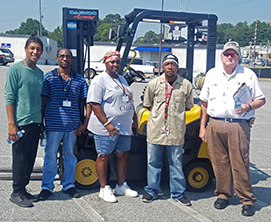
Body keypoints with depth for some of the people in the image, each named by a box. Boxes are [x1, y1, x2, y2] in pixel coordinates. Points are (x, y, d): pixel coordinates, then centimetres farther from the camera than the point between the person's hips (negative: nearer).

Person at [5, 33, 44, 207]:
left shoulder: (40, 73, 12)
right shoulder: (15, 69, -7)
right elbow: (9, 98, -10)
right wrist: (11, 125, -15)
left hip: (36, 123, 7)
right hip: (21, 123, -6)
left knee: (30, 159, 12)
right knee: (20, 159, 1)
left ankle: (23, 189, 25)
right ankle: (17, 193, 14)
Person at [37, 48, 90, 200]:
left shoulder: (80, 79, 7)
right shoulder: (49, 77, 3)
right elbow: (43, 101, 2)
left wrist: (85, 123, 2)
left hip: (73, 125, 2)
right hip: (54, 124, -2)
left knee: (70, 155, 12)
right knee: (51, 156, 4)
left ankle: (69, 185, 25)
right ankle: (47, 187, 17)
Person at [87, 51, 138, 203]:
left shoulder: (122, 79, 17)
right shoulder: (100, 80, -8)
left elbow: (130, 101, 23)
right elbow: (95, 104, -16)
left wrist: (134, 120, 17)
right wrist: (107, 124, -22)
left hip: (124, 127, 8)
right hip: (106, 129, -8)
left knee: (123, 155, 13)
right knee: (103, 157, 2)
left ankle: (122, 186, 27)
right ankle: (104, 189, 13)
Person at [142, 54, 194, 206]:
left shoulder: (186, 85, 0)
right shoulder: (154, 83, 2)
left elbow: (188, 106, 11)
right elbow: (147, 105, 12)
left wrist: (175, 113, 6)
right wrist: (159, 113, 8)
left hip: (176, 130, -1)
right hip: (156, 129, 1)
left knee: (176, 163, 8)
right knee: (153, 162, 10)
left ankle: (178, 193, 23)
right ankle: (152, 191, 27)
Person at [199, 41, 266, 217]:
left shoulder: (248, 75, 6)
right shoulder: (212, 74, 14)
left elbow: (261, 99, 9)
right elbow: (205, 102, 16)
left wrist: (248, 107, -13)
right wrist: (202, 127, 11)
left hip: (238, 125, -2)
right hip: (215, 125, 3)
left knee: (240, 163, -3)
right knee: (219, 162, 6)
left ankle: (247, 199, 10)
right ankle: (223, 194, 22)